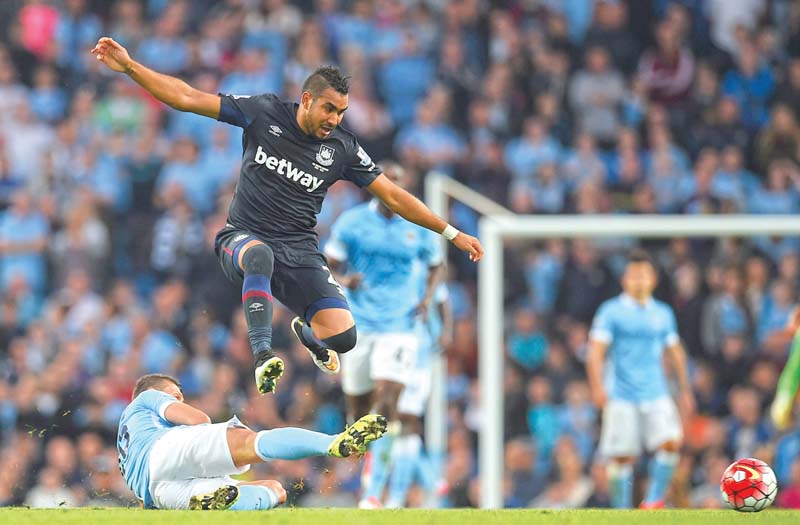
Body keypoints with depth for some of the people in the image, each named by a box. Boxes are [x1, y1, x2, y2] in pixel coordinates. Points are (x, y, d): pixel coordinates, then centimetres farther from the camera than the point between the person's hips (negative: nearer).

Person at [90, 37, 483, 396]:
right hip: (243, 238, -2)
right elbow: (187, 98, -3)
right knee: (259, 254, -42)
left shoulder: (343, 148, 2)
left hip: (299, 252, 3)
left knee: (343, 336, -17)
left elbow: (393, 196, 8)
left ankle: (307, 335, 23)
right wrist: (129, 66, -12)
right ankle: (263, 358, -45)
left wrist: (453, 234, 6)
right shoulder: (263, 113, -3)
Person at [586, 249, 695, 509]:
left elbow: (676, 351, 23)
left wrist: (685, 390, 21)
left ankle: (653, 501, -9)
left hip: (656, 394, 3)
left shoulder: (663, 313, 13)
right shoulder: (611, 311, 0)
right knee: (621, 456, -4)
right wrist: (597, 387, -20)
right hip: (621, 397, -3)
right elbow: (595, 351, -6)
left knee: (671, 441, -17)